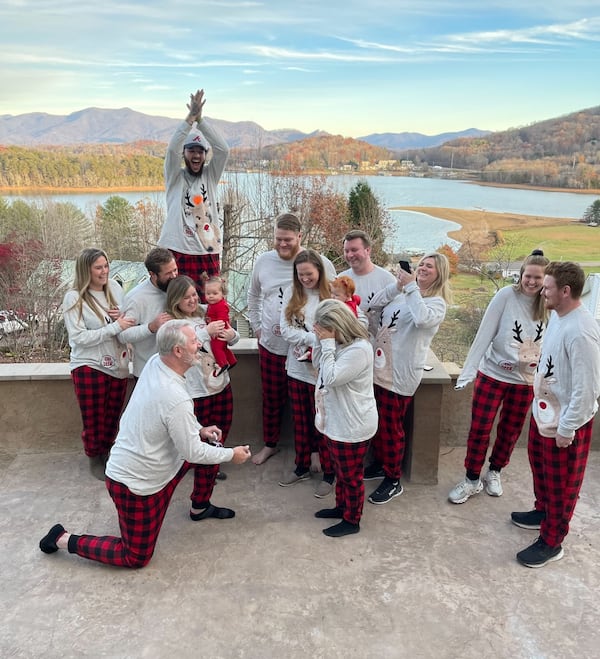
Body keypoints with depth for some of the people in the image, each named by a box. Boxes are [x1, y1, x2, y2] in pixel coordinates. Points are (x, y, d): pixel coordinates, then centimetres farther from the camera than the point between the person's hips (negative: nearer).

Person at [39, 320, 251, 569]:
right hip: (134, 483, -9)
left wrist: (198, 429, 4)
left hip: (126, 464, 9)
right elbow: (193, 453, -21)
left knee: (208, 441, 14)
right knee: (136, 557, 10)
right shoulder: (176, 399, -33)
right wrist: (231, 455, -7)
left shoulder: (155, 362, -9)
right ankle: (65, 539, 14)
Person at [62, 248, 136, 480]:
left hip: (118, 365, 5)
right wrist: (115, 327, -24)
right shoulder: (74, 298, -13)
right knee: (94, 420, 10)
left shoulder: (115, 287, 1)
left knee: (112, 418, 17)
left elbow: (129, 321, 13)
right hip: (90, 367, -4)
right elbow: (79, 337, -18)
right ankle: (94, 459, 31)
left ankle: (105, 453, 38)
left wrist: (124, 317, -11)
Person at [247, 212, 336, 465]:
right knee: (271, 399, 18)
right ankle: (269, 444, 38)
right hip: (271, 345, 3)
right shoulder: (263, 261, 1)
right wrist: (256, 326, 12)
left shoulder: (321, 263, -10)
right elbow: (253, 296, 17)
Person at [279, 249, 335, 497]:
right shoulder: (291, 292, 1)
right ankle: (302, 466, 36)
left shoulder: (331, 295, -11)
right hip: (296, 368, 4)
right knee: (300, 422, 18)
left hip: (321, 371, -4)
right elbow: (285, 329, -5)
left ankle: (329, 472, 26)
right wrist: (314, 337, -16)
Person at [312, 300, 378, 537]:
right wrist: (320, 340, -6)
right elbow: (317, 363, 10)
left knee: (351, 475, 10)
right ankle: (341, 507, 45)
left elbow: (331, 377, -30)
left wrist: (327, 344, -27)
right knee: (340, 471, 26)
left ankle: (352, 521, 27)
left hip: (352, 426, -9)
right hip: (335, 420, 9)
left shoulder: (359, 349, -28)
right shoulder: (338, 342, 1)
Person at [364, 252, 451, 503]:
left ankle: (393, 480, 19)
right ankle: (379, 463, 39)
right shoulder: (401, 294, 11)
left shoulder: (437, 303, -8)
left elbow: (423, 319, -29)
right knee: (376, 422, 18)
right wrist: (397, 285, -11)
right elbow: (374, 304, 1)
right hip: (379, 367, 7)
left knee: (391, 427, 2)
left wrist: (411, 287, -24)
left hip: (400, 374, -6)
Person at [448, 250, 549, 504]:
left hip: (525, 380, 3)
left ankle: (494, 473, 38)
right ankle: (472, 479, 22)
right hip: (492, 374, -3)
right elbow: (484, 334, -13)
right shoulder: (506, 295, -14)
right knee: (479, 430, 3)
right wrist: (468, 370, -15)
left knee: (510, 431, 16)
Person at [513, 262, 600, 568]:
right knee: (539, 464, 26)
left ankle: (551, 542, 26)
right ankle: (543, 511, 50)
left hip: (565, 421, -9)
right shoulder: (556, 316, -1)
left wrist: (567, 428, -22)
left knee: (560, 483, 9)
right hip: (543, 411, 9)